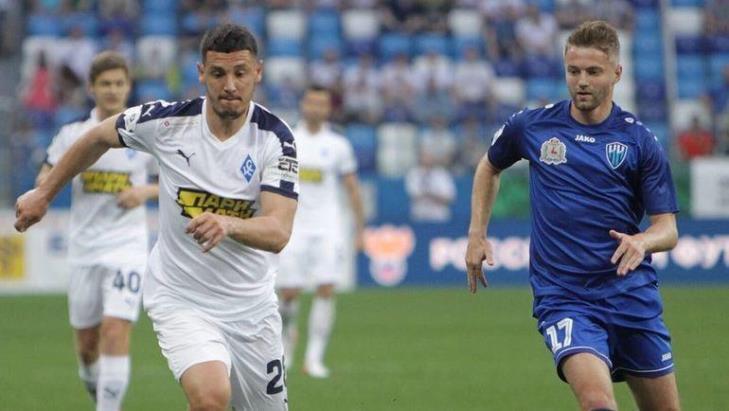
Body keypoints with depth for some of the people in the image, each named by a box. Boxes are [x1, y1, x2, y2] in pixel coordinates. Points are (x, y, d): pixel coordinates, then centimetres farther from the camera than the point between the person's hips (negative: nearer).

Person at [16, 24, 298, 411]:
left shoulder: (275, 138, -13)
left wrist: (229, 224, -45)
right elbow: (99, 137, 9)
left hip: (251, 305, 2)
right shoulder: (166, 121, -12)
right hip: (180, 301, -2)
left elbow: (278, 232, -25)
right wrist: (43, 193, 16)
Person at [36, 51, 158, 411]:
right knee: (86, 342, 9)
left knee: (115, 332, -18)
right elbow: (43, 181, 9)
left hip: (127, 245, -2)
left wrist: (146, 191, -13)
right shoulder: (73, 133, 3)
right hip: (83, 248, 2)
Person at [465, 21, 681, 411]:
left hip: (631, 293, 2)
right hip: (562, 300, -2)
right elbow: (489, 167, 24)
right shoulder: (530, 126, 2)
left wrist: (642, 241, -22)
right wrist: (477, 235, 15)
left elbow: (667, 228, 0)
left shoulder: (640, 141, 0)